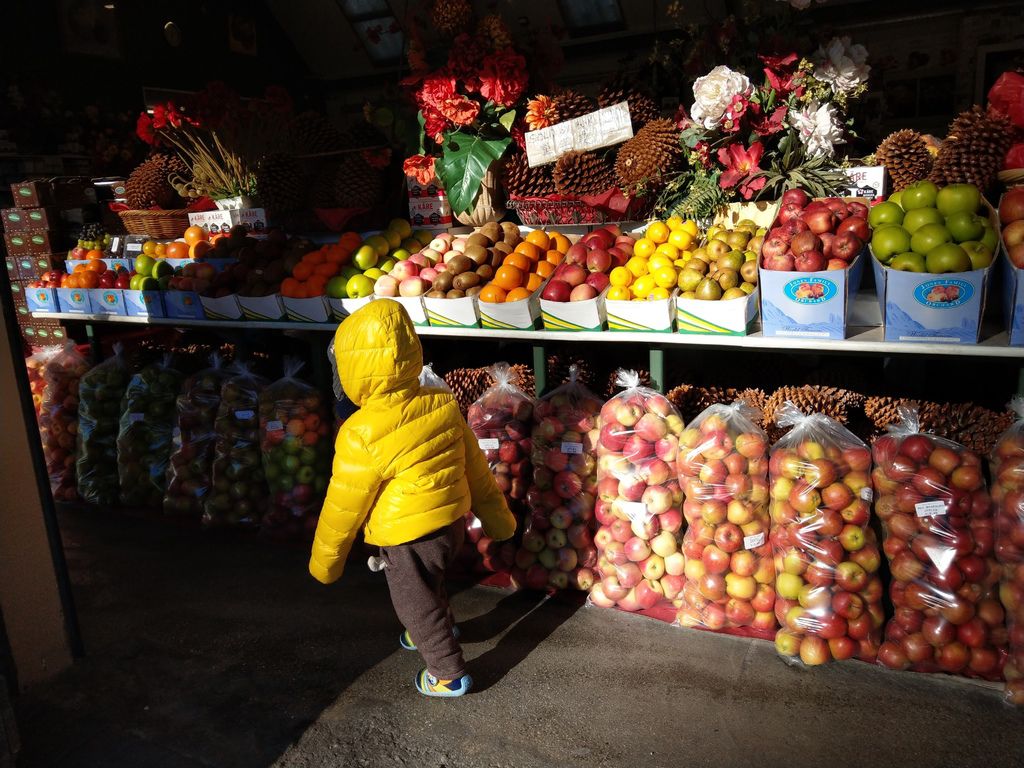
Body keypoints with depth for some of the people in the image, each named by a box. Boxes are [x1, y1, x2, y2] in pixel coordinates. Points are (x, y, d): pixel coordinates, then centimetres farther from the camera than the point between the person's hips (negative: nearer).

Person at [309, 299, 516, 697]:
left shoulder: (362, 435, -26)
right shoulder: (443, 404, -9)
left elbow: (343, 506, -14)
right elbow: (476, 468, 1)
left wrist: (324, 560, 2)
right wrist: (497, 516, 14)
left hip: (408, 538, -7)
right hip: (454, 522, 7)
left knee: (415, 605, 18)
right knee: (429, 587, 32)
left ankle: (449, 672, 35)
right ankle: (440, 630, 57)